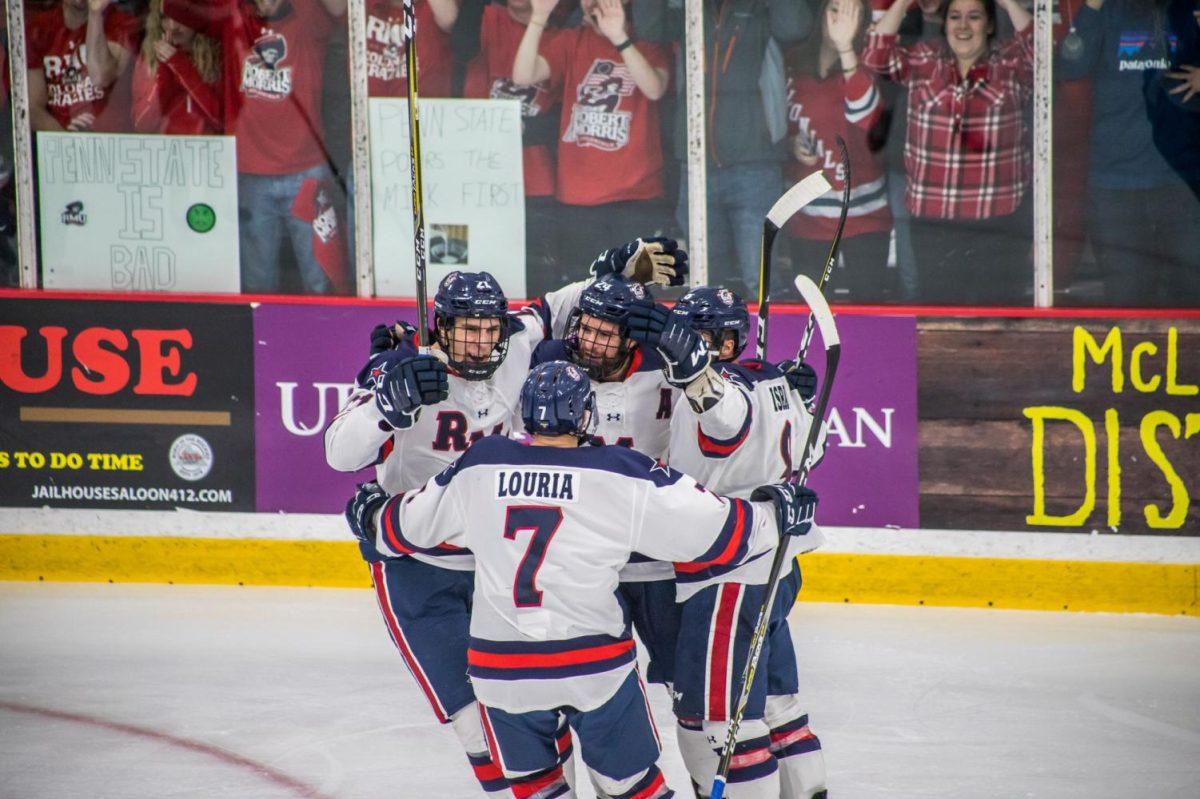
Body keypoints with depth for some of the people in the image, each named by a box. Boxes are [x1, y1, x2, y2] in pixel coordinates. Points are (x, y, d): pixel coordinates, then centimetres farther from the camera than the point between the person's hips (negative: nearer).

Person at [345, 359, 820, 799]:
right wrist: (777, 514, 9)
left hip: (501, 668, 2)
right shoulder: (620, 474, -8)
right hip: (595, 664, -2)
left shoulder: (478, 466, 1)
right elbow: (709, 530, -7)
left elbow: (409, 527, 15)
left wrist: (370, 516, 36)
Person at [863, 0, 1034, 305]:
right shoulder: (922, 63, 10)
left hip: (999, 221, -2)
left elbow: (1037, 48, -14)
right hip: (933, 221, 2)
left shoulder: (1011, 67, 4)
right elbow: (876, 56, -2)